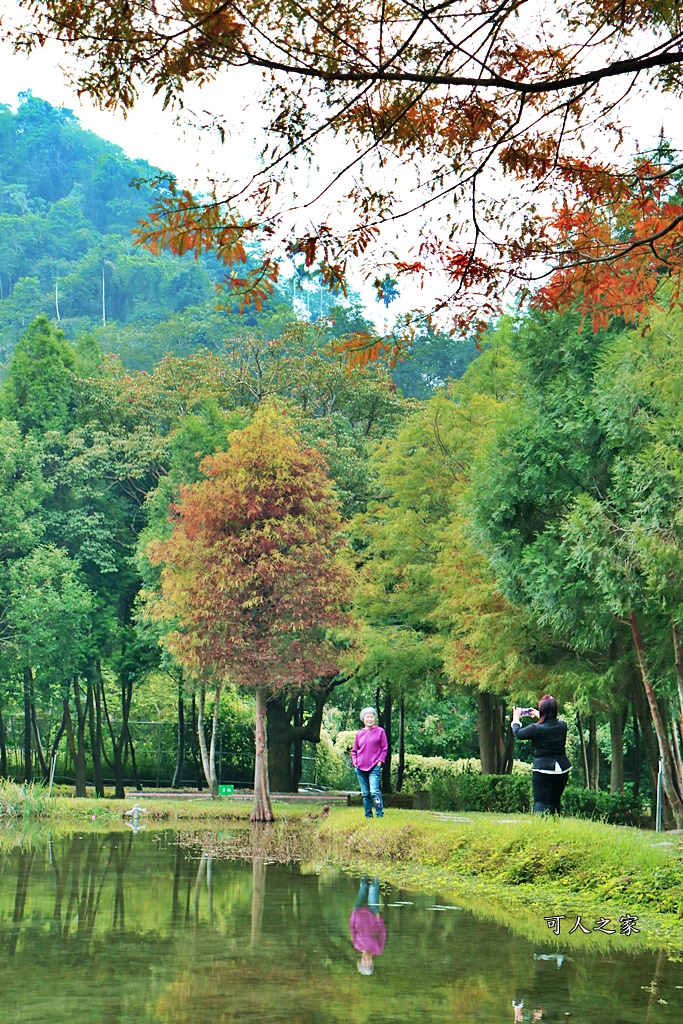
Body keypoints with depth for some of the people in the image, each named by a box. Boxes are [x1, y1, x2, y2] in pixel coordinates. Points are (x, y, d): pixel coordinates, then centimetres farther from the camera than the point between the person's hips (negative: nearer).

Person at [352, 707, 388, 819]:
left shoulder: (380, 731, 3)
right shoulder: (359, 733, 12)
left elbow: (384, 748, 4)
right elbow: (354, 750, 19)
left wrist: (379, 762, -5)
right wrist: (355, 762, 4)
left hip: (374, 767, -4)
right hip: (360, 768, 4)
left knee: (374, 791, -17)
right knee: (365, 793, 6)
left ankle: (380, 815, -13)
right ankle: (368, 816, 13)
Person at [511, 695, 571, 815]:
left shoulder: (536, 729, -16)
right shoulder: (562, 726, 0)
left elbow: (518, 733, -2)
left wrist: (516, 719, 16)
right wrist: (539, 717, 33)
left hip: (543, 770, -5)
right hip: (562, 770, 5)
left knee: (540, 801, -6)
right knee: (555, 802, 17)